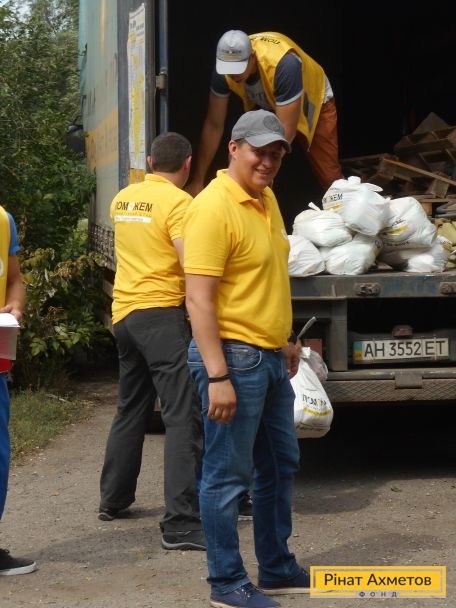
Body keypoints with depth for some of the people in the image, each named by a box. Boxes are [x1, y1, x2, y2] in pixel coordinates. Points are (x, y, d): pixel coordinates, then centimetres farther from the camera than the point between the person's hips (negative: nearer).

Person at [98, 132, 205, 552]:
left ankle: (113, 499, 33)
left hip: (124, 312, 8)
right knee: (183, 415, -10)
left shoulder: (123, 199, 12)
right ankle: (181, 524, -16)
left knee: (130, 409, 22)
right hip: (161, 313, -8)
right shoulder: (177, 202, -11)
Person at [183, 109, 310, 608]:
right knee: (229, 476, 0)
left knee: (280, 465, 18)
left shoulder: (266, 200, 12)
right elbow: (198, 298, -22)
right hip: (234, 358, -10)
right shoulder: (213, 208, -17)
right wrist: (217, 376, -26)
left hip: (270, 359, 10)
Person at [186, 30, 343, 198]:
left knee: (330, 179, -10)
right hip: (266, 106, 4)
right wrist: (197, 182, -18)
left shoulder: (283, 64, -42)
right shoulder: (223, 66, -27)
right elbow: (213, 126, -18)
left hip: (313, 103, -4)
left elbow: (286, 131, -39)